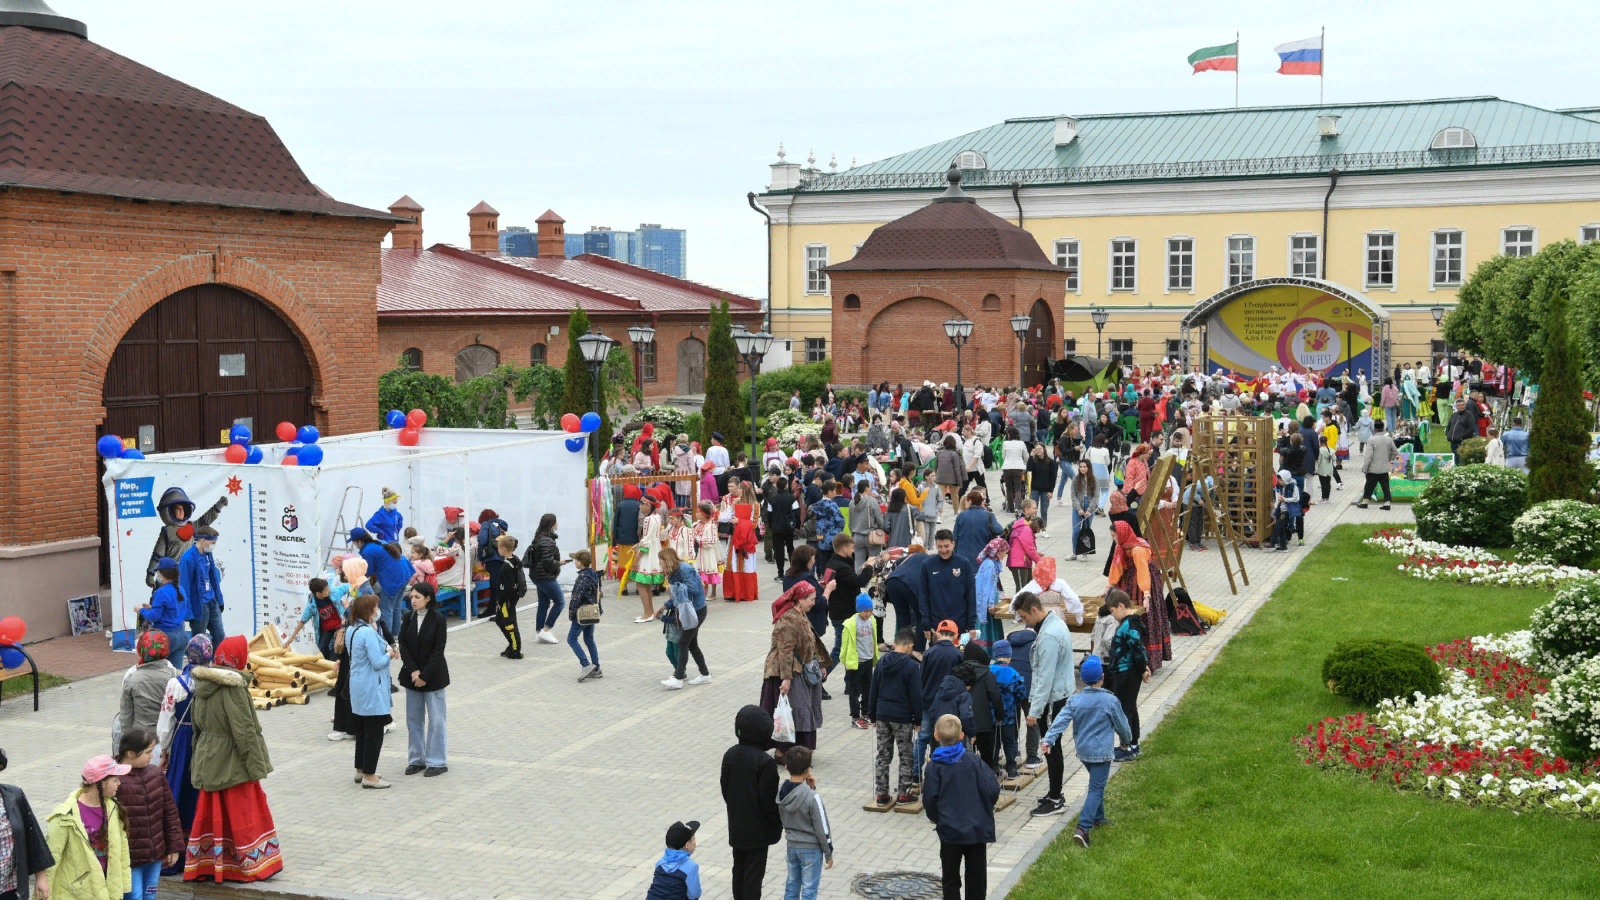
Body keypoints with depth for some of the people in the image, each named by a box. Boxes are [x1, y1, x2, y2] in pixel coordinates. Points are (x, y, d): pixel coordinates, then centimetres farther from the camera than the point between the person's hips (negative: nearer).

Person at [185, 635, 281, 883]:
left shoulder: (202, 684, 3)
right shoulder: (233, 687, -21)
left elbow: (197, 725, 11)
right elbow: (244, 730, -20)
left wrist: (199, 758, 19)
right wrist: (256, 765, -15)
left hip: (209, 761, 7)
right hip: (232, 762, -7)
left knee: (211, 814, 15)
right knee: (240, 814, 3)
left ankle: (205, 863, 22)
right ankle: (251, 864, 11)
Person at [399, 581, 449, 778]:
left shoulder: (438, 619, -11)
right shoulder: (409, 618, 2)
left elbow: (438, 650, -12)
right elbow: (403, 645, 0)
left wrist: (424, 675, -15)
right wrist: (413, 671, -11)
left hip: (433, 676, -5)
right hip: (411, 675, 5)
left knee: (435, 719, 0)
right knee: (413, 718, 10)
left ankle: (436, 762, 7)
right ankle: (416, 759, 20)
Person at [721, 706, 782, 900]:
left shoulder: (730, 755, -3)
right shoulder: (765, 762, -23)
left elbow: (725, 789, 7)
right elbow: (769, 800, -18)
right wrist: (778, 823, -3)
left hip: (736, 826, 6)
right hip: (758, 829, -6)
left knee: (739, 870, 18)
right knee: (754, 875, 2)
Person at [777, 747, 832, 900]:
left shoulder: (780, 791, -8)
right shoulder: (812, 797, -25)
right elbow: (822, 829, -17)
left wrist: (809, 789, -5)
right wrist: (828, 853, -5)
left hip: (791, 846, 6)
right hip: (811, 849, -6)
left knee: (791, 886, 18)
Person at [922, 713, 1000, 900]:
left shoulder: (934, 766, -7)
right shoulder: (973, 761, -6)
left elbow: (930, 799, -10)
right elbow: (992, 790, -11)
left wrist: (936, 818, 11)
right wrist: (985, 810, 9)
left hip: (950, 830, -1)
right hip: (977, 829, 1)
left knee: (951, 879, 11)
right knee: (976, 878, 12)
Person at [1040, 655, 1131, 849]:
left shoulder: (1075, 701, -2)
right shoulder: (1110, 701, -11)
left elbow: (1061, 720, -12)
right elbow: (1121, 725, 1)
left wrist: (1048, 740, -18)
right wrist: (1127, 740, 21)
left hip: (1083, 751, 5)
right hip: (1102, 752, -5)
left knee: (1096, 784, 26)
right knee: (1096, 789, -7)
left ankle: (1098, 818, 37)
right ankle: (1083, 828, -20)